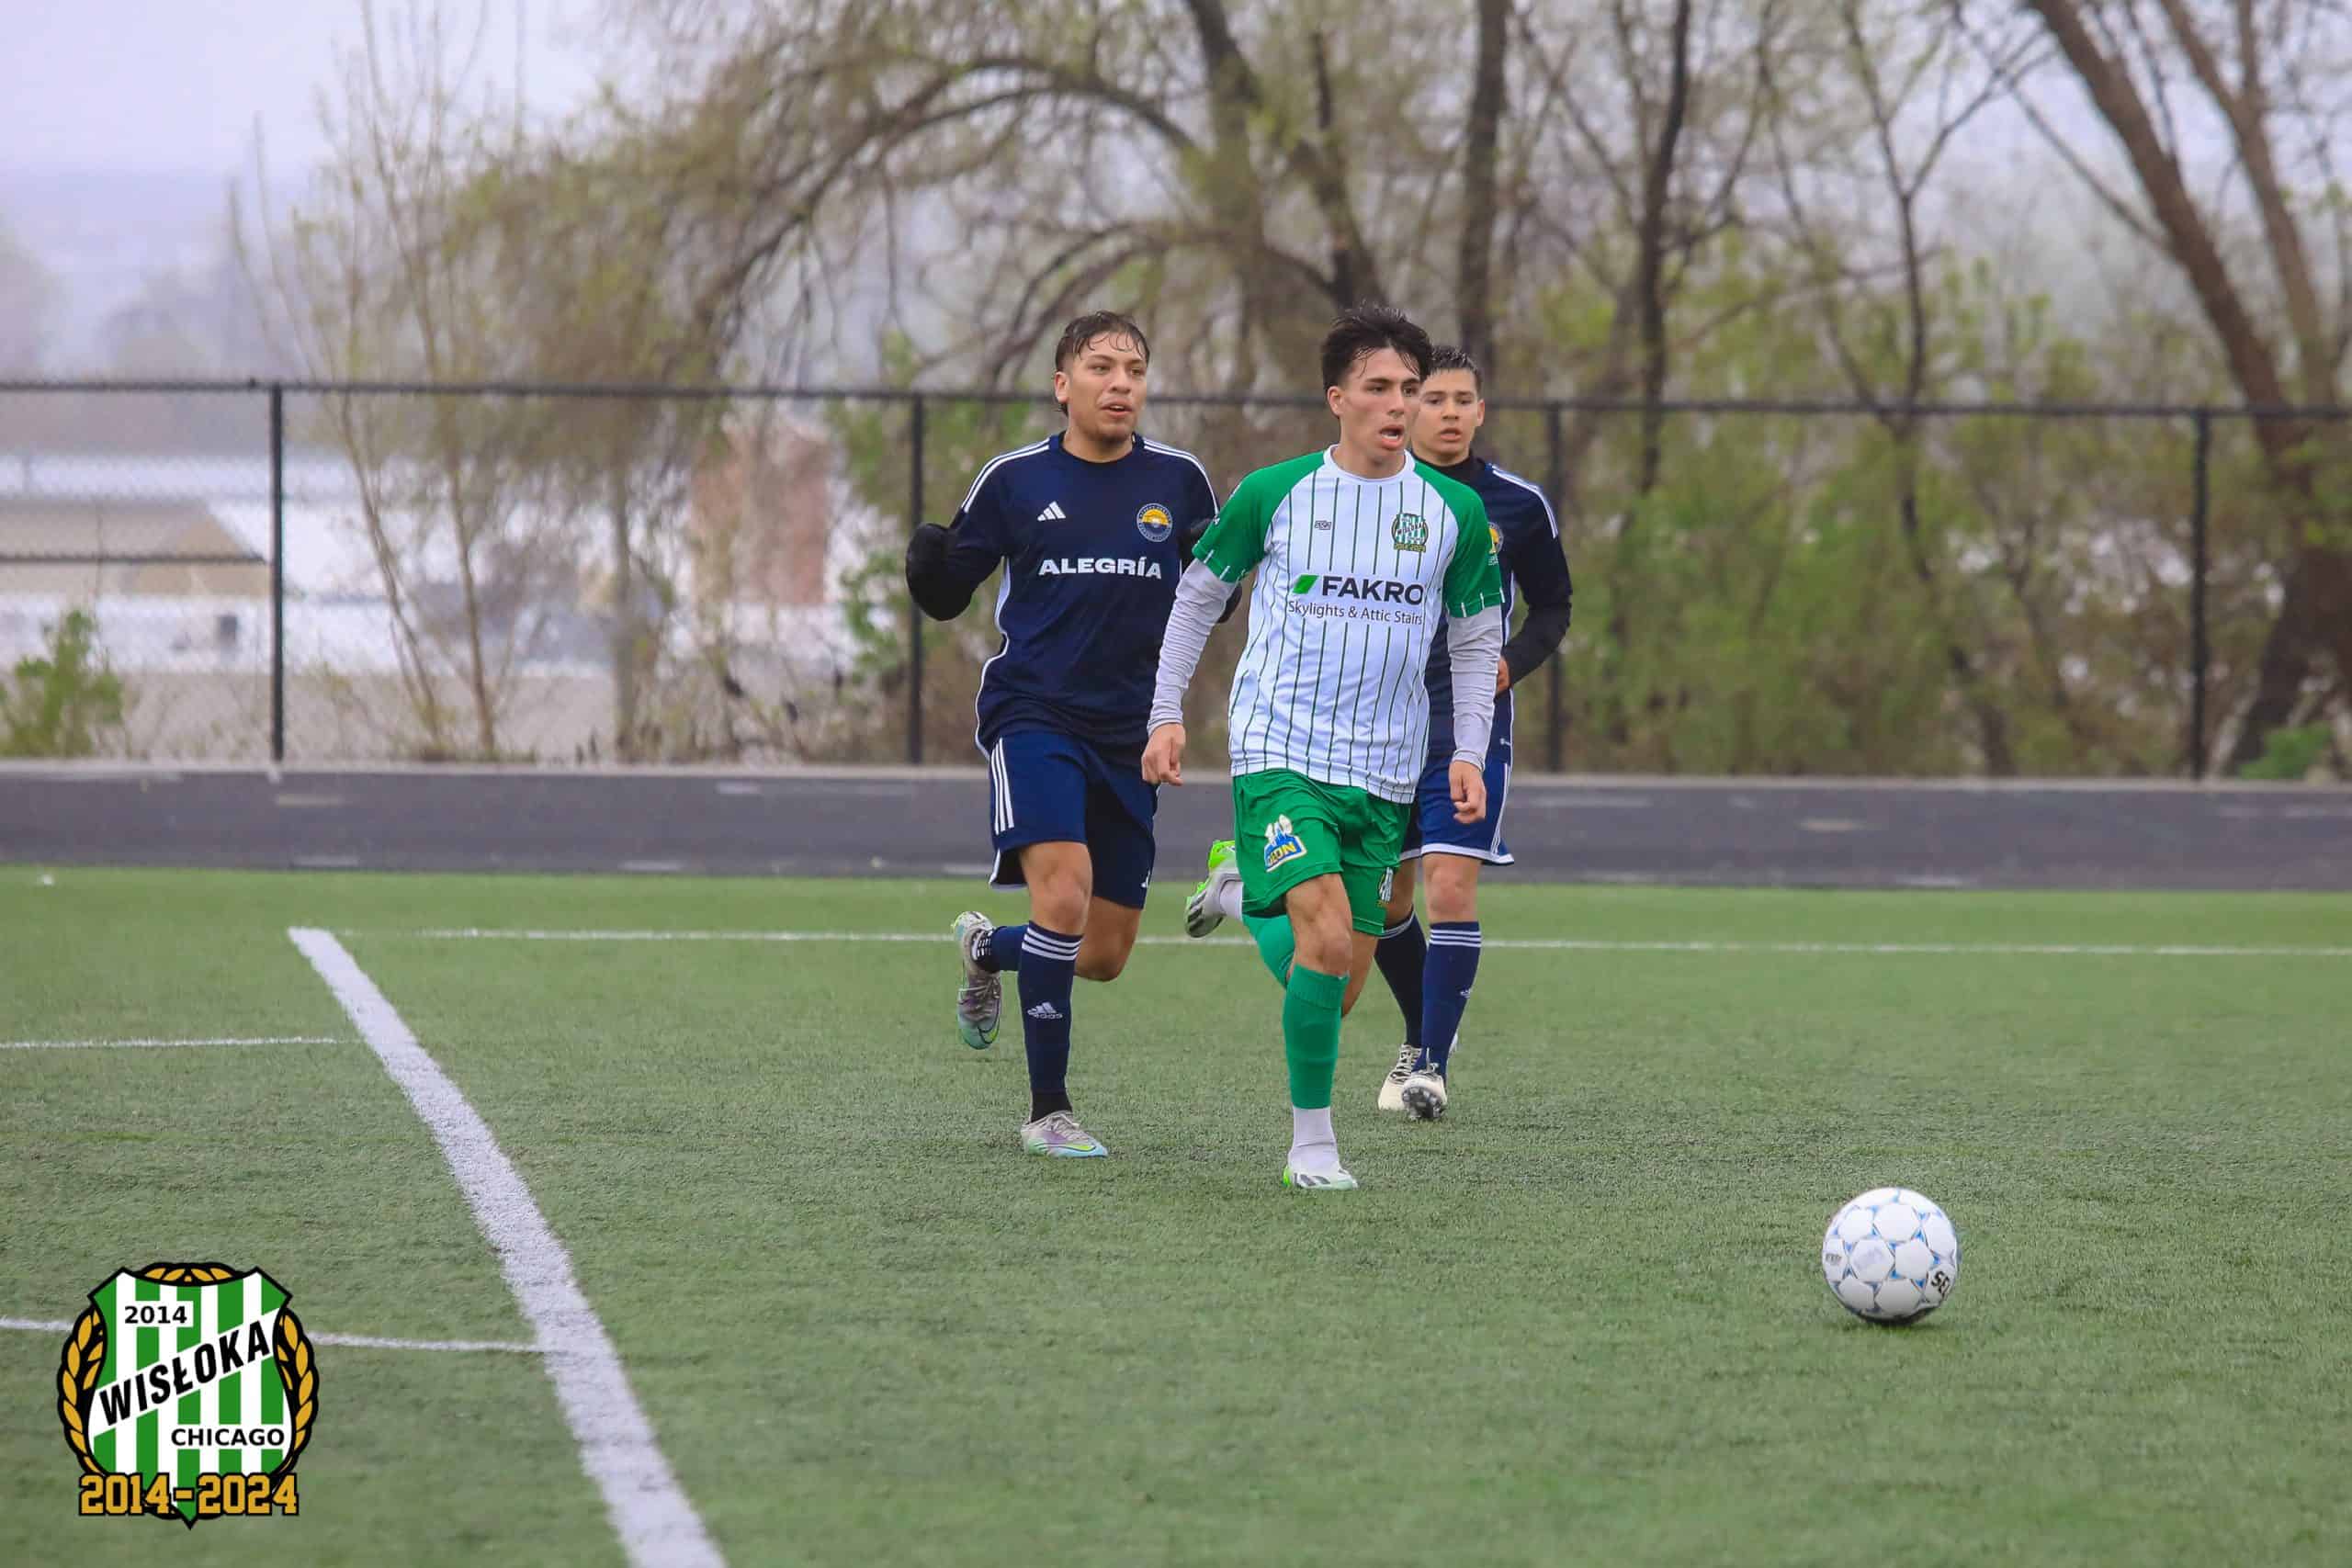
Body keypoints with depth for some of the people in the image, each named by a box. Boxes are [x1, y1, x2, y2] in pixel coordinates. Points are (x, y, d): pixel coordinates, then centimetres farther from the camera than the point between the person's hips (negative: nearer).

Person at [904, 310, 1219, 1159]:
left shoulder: (1178, 480, 5)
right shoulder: (1013, 480, 0)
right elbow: (949, 595, 6)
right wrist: (931, 571, -17)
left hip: (1130, 735, 4)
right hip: (1034, 715, -4)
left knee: (1104, 956, 6)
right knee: (1064, 889, -26)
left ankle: (987, 948, 41)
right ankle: (1047, 1111, -17)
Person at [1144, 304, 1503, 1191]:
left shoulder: (1456, 512, 3)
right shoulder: (1272, 495, -3)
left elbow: (1477, 640, 14)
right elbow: (1198, 593, 11)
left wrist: (1469, 753, 3)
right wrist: (1167, 714, 8)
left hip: (1385, 773, 4)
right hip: (1279, 751, -4)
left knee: (1345, 978, 4)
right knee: (1327, 937, -21)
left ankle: (1256, 908, 37)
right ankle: (1311, 1139, -8)